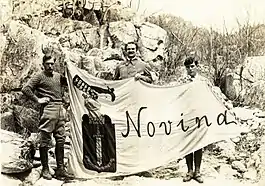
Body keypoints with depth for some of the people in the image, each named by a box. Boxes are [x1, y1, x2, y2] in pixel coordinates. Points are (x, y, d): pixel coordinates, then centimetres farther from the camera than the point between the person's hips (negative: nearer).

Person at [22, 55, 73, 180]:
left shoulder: (58, 76, 17)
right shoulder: (40, 76, -1)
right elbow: (25, 89, -8)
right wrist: (37, 100, -11)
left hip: (60, 109, 7)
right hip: (48, 110, -7)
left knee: (61, 139, 7)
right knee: (45, 140, -1)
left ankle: (60, 169, 14)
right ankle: (45, 169, 10)